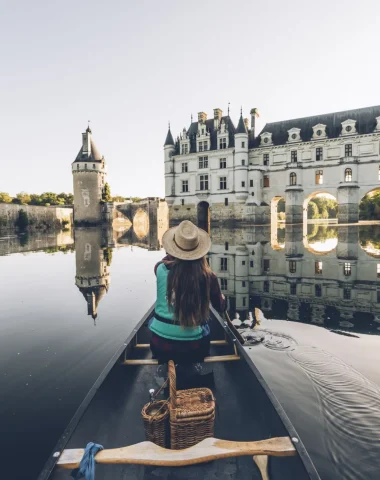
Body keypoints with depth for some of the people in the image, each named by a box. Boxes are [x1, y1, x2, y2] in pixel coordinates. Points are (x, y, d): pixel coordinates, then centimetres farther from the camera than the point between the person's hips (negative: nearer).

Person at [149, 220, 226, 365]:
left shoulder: (161, 269, -12)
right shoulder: (208, 276, -14)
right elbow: (221, 307, 6)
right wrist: (222, 297, 26)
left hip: (161, 344, 1)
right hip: (193, 348, 0)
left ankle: (168, 363, 29)